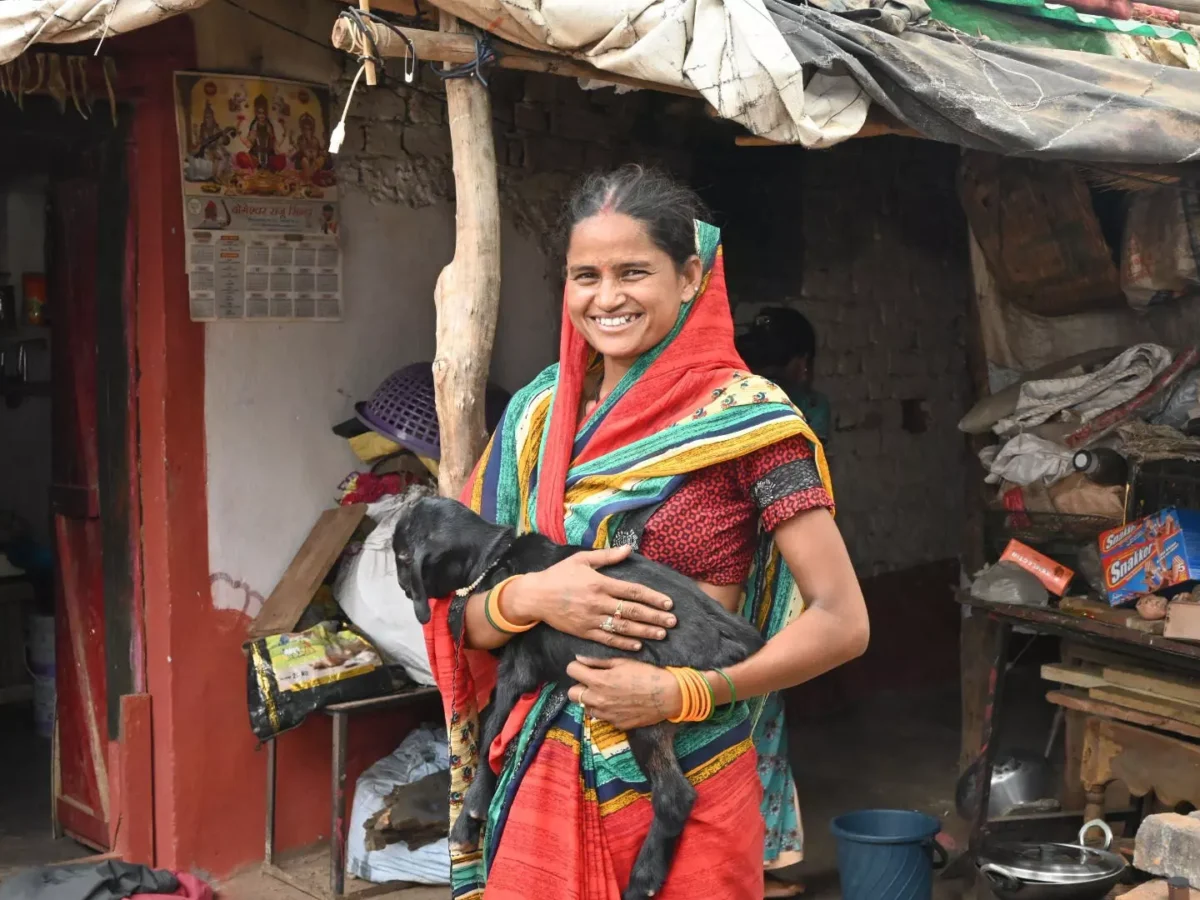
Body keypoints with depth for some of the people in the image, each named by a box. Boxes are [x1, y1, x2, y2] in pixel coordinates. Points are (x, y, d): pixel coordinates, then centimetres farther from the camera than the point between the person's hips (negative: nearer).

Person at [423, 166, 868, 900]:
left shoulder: (745, 418, -10)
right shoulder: (538, 413, 2)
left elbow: (843, 621, -13)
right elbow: (468, 618, 5)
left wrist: (679, 694, -20)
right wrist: (530, 597, -17)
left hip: (689, 789, -3)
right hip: (549, 779, 4)